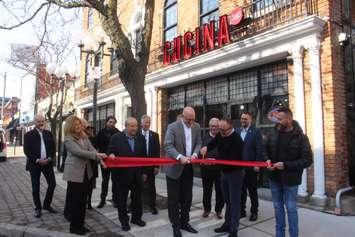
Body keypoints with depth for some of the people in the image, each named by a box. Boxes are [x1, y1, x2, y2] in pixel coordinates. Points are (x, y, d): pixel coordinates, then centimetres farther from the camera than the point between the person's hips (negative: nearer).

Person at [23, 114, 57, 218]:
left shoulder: (49, 134, 8)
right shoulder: (29, 135, -3)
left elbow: (53, 148, 8)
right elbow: (26, 151, -8)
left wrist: (49, 159, -7)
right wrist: (37, 160, -16)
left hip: (47, 162, 3)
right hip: (34, 164, -3)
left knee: (52, 184, 3)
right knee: (36, 187, 5)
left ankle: (47, 205, 21)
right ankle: (38, 208, 19)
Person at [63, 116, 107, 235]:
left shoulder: (84, 136, 10)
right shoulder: (68, 139, -10)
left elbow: (92, 149, 0)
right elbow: (79, 152, -21)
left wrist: (100, 159, -17)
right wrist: (96, 155, -27)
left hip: (86, 172, 7)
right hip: (74, 172, -6)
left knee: (83, 199, 14)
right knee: (74, 200, 4)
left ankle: (80, 224, 26)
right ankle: (74, 226, 19)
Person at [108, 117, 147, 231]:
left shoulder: (141, 138, 2)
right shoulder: (116, 138, -8)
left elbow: (144, 155, 7)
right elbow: (110, 152, -3)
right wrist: (111, 155, -28)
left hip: (137, 174, 3)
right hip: (121, 173, -3)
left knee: (137, 197, 15)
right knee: (122, 199, 10)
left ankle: (136, 218, 34)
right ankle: (124, 221, 27)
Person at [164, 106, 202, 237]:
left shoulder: (196, 127, 4)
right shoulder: (172, 127, -13)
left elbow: (198, 143, 8)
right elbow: (168, 146, -19)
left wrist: (195, 154, -12)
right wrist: (180, 157, -32)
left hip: (189, 167, 5)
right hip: (175, 167, -5)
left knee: (187, 197, 15)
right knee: (174, 198, 5)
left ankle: (184, 222, 32)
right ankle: (176, 226, 21)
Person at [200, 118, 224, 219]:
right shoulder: (205, 137, 6)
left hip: (219, 168, -2)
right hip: (206, 168, 2)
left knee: (220, 191, 9)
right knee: (206, 190, 14)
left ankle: (218, 210, 26)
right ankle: (207, 209, 30)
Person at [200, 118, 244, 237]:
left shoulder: (237, 139, -22)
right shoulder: (220, 135, 2)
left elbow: (233, 159, -26)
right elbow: (212, 144, 14)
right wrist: (206, 148, -9)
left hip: (235, 173, -8)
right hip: (225, 172, 8)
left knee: (234, 201, 0)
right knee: (227, 200, 17)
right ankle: (227, 224, 30)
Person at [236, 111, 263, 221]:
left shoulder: (256, 131, -6)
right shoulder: (237, 131, 7)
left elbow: (259, 149, -9)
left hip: (251, 166, -4)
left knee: (252, 191, 10)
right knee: (241, 190, 13)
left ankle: (254, 212, 24)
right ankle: (241, 211, 25)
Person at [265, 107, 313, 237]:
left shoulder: (301, 137, -13)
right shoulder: (273, 134, -1)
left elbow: (307, 160, -13)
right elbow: (265, 150, 12)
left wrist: (286, 165, -22)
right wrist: (267, 160, -10)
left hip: (290, 179, -4)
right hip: (274, 177, 4)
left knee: (291, 208, 6)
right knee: (278, 207, 16)